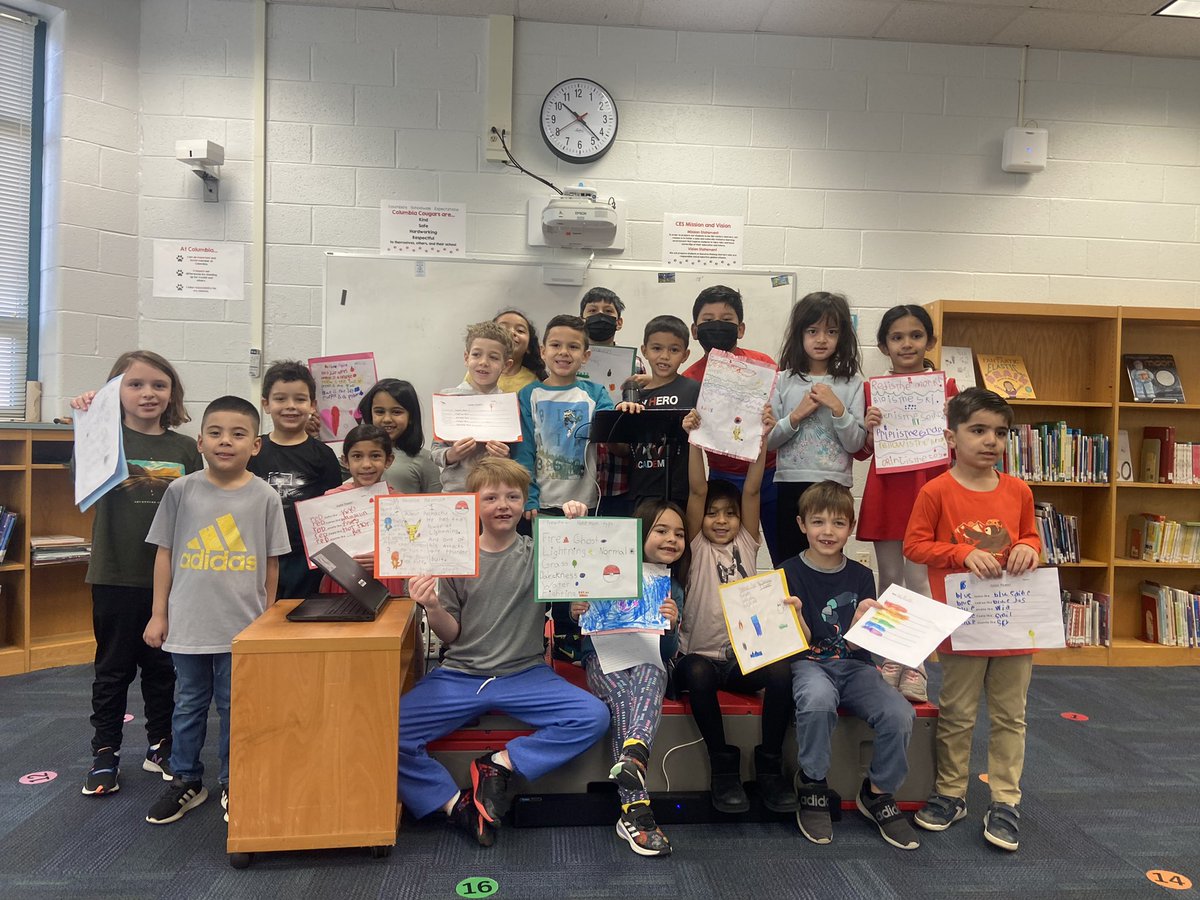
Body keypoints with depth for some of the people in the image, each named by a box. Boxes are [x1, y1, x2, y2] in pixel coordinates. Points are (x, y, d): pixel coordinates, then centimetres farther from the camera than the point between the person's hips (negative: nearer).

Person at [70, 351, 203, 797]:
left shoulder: (186, 448, 3)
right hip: (117, 575, -2)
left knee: (163, 666, 15)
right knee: (113, 667, 11)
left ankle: (160, 746, 30)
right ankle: (104, 753, 26)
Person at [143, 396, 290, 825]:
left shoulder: (264, 496, -5)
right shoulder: (182, 490, -3)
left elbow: (271, 563, 2)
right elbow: (165, 553, 3)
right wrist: (158, 613, 3)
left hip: (243, 626, -1)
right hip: (188, 623, 1)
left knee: (235, 707, 11)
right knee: (189, 705, 16)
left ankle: (233, 784, 28)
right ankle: (186, 781, 34)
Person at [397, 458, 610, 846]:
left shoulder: (540, 553, 1)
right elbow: (451, 635, 6)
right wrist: (432, 607, -16)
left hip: (525, 674, 0)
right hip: (460, 675, 0)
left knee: (594, 716, -21)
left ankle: (499, 765, -6)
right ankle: (456, 805, -1)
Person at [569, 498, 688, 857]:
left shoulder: (673, 589, 12)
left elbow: (669, 653, 6)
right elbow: (583, 629, 9)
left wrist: (671, 626, -15)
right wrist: (575, 614, -15)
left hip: (648, 659, 2)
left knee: (652, 673, -35)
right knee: (624, 697, -34)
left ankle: (634, 755, -60)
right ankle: (636, 809, -38)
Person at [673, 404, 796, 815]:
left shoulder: (746, 543, 11)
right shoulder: (697, 547, 5)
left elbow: (752, 491, -2)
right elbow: (697, 490, -8)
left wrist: (763, 439, -13)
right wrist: (695, 440, -18)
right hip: (700, 654, -2)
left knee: (781, 671, -28)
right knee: (697, 674, -35)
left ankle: (769, 767, -10)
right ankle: (723, 766, -17)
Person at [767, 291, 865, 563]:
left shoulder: (852, 384, 2)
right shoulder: (783, 381, 3)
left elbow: (855, 444, -3)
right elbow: (768, 440, 0)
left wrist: (837, 408, -14)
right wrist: (797, 415, -12)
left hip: (834, 484, 0)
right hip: (790, 483, 1)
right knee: (789, 562, 8)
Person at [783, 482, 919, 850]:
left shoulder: (861, 576, 4)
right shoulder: (790, 573, -4)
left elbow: (855, 645, -2)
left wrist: (861, 621, -23)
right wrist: (794, 615, -28)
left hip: (854, 665, 3)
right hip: (809, 664, -3)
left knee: (899, 714, -23)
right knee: (817, 701, -36)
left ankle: (878, 793, 5)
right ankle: (812, 788, -9)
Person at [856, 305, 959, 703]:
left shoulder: (945, 387, 2)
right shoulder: (872, 390, 5)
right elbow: (861, 451, 8)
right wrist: (868, 429, -11)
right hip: (885, 492, 2)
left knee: (919, 579, 1)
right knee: (889, 579, 10)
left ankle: (916, 666, 13)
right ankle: (890, 659, 23)